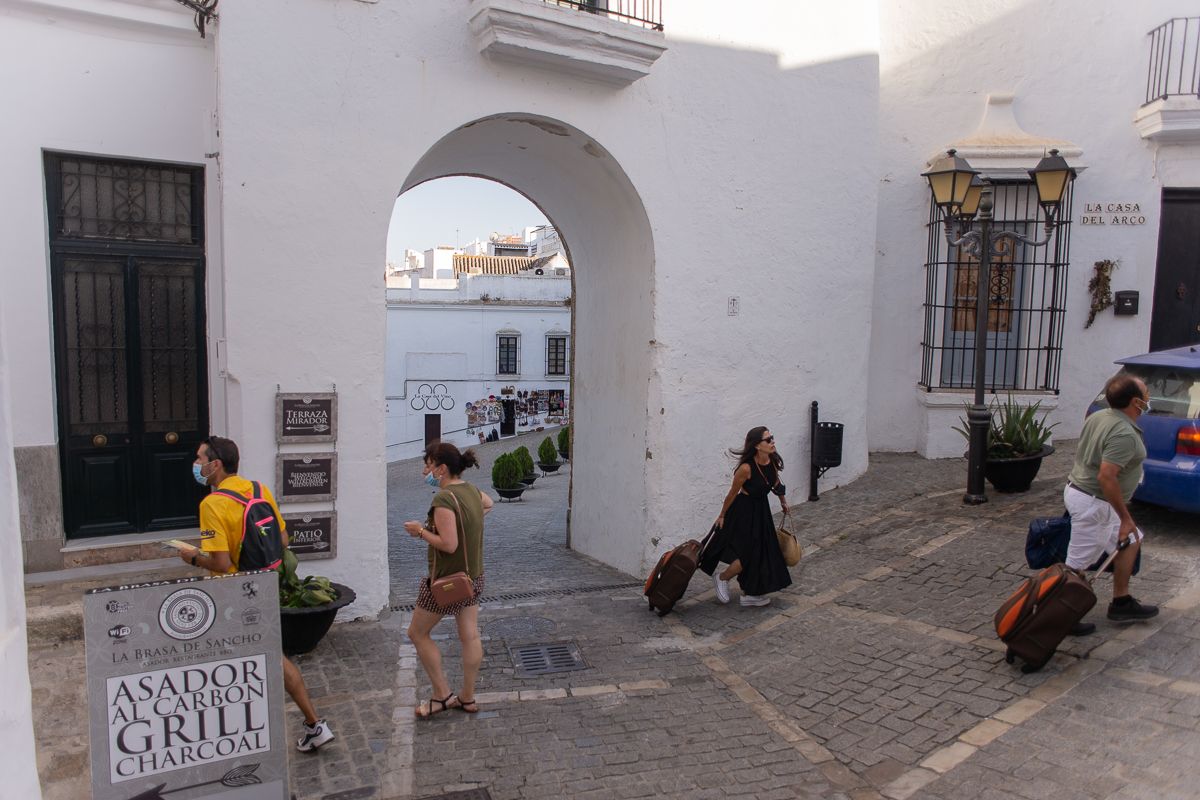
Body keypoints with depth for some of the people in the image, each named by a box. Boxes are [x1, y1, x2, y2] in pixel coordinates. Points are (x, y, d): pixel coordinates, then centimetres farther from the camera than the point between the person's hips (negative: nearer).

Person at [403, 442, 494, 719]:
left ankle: (442, 694, 14)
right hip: (473, 576, 8)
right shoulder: (472, 491, 3)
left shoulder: (444, 499, -24)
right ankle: (467, 697, 23)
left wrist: (421, 531, -15)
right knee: (470, 636, 13)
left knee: (417, 633, 10)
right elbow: (488, 504, 27)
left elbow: (448, 544, -27)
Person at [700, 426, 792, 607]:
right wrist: (722, 516, -3)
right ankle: (721, 578, 20)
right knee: (749, 554, -6)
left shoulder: (773, 461, -8)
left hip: (762, 510, 7)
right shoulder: (746, 468, -27)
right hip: (744, 511, -7)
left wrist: (783, 501, 26)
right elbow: (732, 493, -14)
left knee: (760, 553, 13)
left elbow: (776, 483, 13)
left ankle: (748, 594, 27)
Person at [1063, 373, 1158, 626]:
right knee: (1078, 566, -1)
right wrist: (1125, 518, -22)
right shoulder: (1124, 434, -23)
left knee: (1132, 541, 23)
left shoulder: (1099, 416, 5)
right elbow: (1106, 477, -30)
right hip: (1093, 503, -10)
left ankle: (1121, 602, 30)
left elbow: (1082, 454, 15)